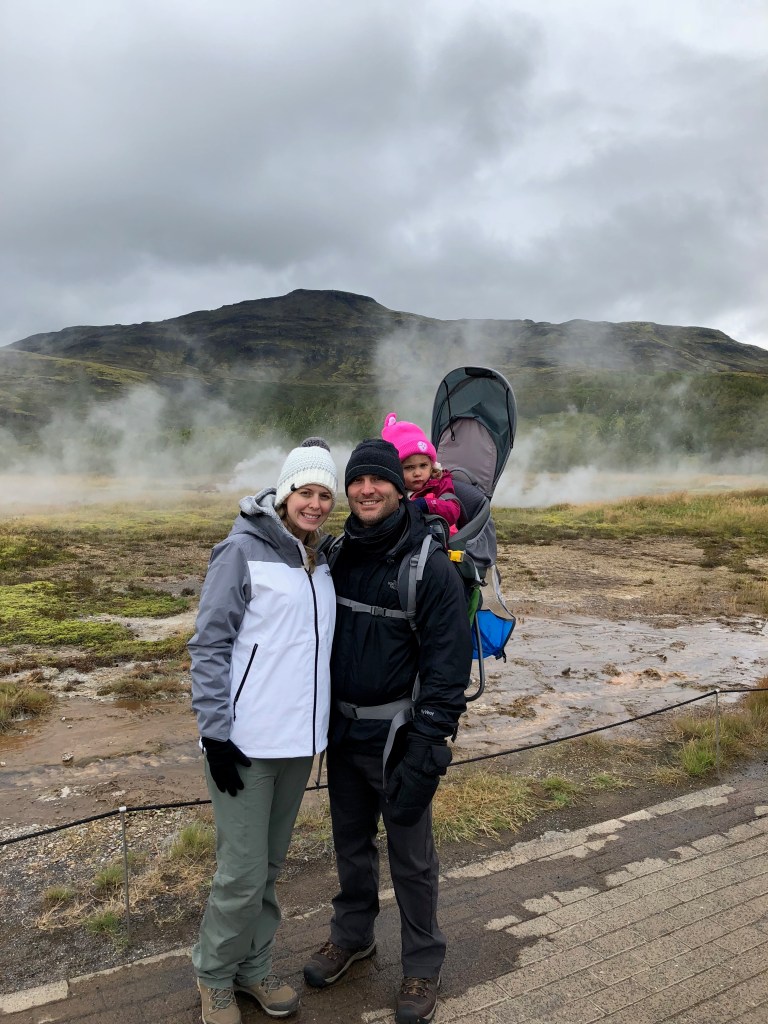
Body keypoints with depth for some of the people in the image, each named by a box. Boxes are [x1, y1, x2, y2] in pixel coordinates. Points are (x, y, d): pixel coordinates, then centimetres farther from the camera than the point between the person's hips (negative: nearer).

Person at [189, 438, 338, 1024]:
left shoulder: (320, 560, 8)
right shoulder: (244, 550, -12)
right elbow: (209, 646, -12)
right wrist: (216, 733, -14)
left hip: (299, 740, 6)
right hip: (247, 743, -6)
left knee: (271, 865, 18)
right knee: (244, 873, 2)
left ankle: (255, 968, 38)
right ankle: (215, 975, 29)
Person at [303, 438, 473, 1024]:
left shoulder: (432, 568, -17)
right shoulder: (337, 553, 1)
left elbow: (447, 667, -17)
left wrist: (425, 751, -19)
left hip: (397, 735, -5)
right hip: (342, 729, 5)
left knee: (411, 856, 11)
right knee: (351, 842, 22)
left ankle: (423, 966, 34)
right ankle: (352, 936, 46)